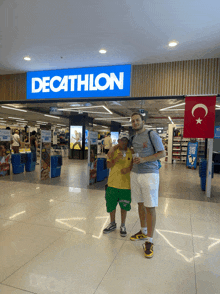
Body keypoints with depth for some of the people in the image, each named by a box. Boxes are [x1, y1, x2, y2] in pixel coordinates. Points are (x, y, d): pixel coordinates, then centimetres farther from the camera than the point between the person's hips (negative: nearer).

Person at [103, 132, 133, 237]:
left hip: (126, 184, -1)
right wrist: (115, 159, -19)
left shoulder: (132, 152, 0)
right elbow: (108, 165, -2)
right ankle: (112, 224, 36)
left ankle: (123, 226, 31)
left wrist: (129, 169, -17)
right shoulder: (113, 152, 2)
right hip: (113, 184, 1)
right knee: (111, 205, 12)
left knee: (124, 206, 10)